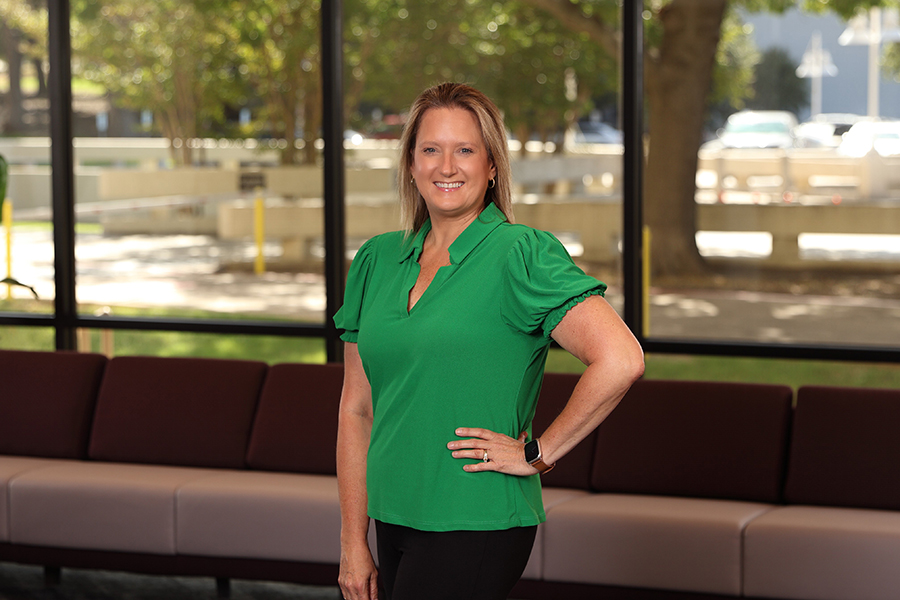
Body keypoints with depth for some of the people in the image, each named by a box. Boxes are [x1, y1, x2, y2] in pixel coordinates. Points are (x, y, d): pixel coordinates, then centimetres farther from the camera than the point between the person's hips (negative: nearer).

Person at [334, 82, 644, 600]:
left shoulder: (522, 253, -9)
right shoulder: (376, 260, 9)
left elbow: (620, 360, -19)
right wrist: (354, 542, 9)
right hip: (395, 520, 6)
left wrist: (537, 454, -12)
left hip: (475, 525, -6)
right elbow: (357, 409, 12)